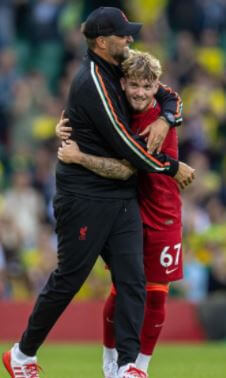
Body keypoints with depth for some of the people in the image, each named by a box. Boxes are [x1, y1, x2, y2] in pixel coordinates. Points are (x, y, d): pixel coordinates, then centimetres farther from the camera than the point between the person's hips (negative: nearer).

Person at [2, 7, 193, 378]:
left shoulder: (116, 75, 12)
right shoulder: (94, 82, -15)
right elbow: (124, 143, -18)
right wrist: (172, 168, -8)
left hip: (121, 197, 8)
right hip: (85, 198, -8)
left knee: (132, 279, -4)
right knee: (69, 279, -1)